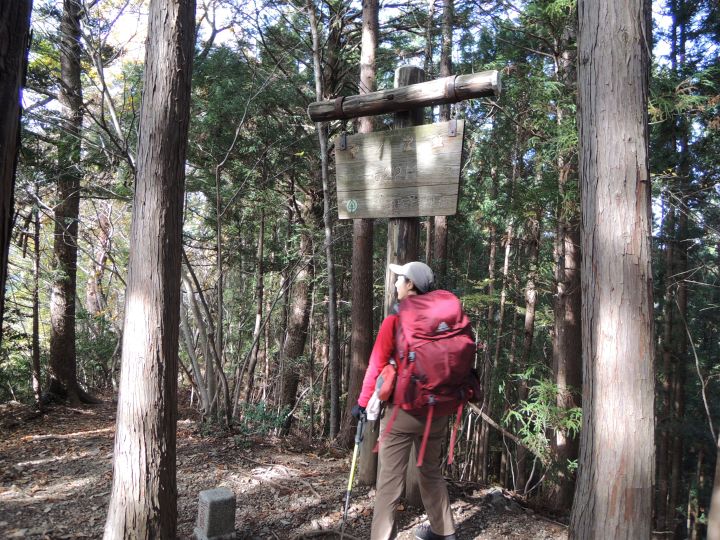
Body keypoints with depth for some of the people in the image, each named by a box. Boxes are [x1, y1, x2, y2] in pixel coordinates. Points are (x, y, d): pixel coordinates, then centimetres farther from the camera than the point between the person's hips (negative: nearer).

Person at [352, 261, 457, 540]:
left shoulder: (395, 320, -11)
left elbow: (376, 365, -12)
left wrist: (363, 402, -4)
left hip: (403, 410, -5)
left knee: (390, 481, 2)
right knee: (432, 471, 23)